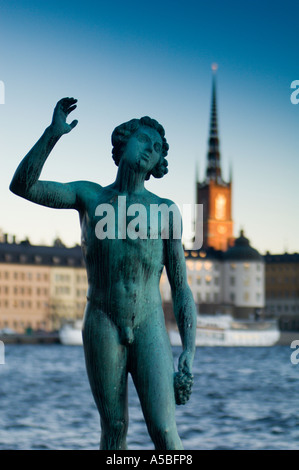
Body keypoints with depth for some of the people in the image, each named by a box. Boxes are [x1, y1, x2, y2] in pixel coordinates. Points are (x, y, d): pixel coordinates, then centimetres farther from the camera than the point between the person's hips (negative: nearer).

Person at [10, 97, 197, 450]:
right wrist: (53, 133, -15)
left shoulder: (164, 210, 9)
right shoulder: (90, 196, 10)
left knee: (164, 433, -11)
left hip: (150, 328, 0)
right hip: (102, 326, 0)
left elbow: (181, 289, 7)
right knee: (114, 429, 1)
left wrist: (188, 355, -2)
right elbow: (22, 186, -4)